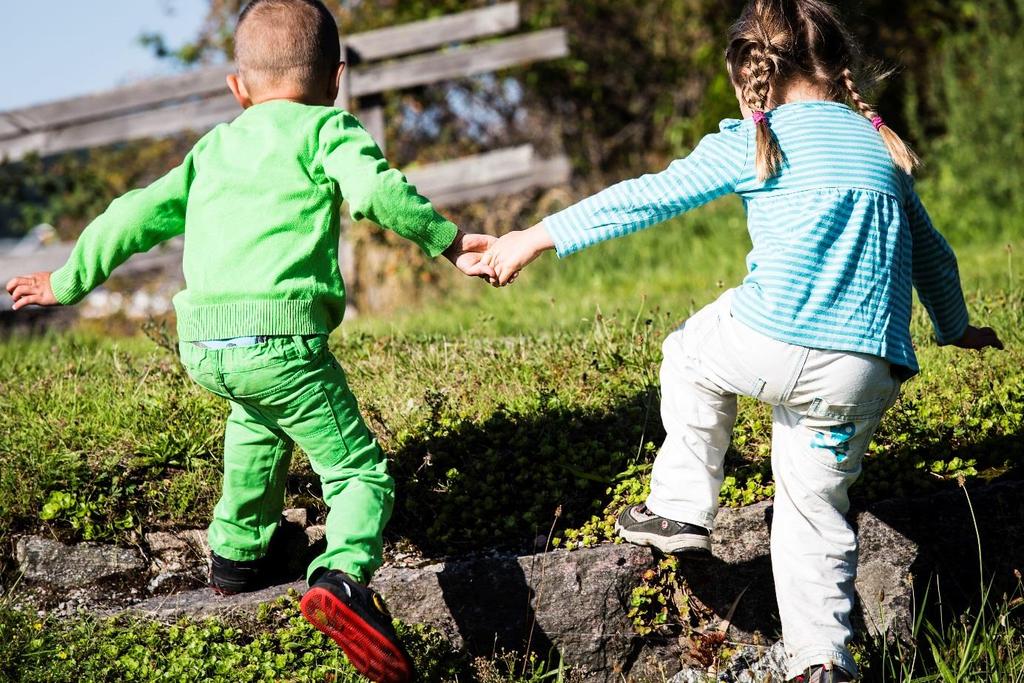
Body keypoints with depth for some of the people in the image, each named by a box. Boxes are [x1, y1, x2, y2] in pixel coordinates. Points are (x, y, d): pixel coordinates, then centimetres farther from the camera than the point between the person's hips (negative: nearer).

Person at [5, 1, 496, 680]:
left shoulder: (213, 147, 25)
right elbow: (374, 188, -10)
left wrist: (68, 281, 38)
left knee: (261, 416, 37)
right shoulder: (326, 127, 9)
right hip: (280, 336, -6)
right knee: (359, 470, 0)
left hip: (201, 344, 6)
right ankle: (345, 576, -27)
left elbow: (139, 215, 28)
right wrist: (449, 240, -4)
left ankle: (238, 553, 44)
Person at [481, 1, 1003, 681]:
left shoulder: (759, 139, 5)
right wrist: (956, 327, 50)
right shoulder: (882, 146, 21)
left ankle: (683, 509, 24)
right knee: (816, 513, 19)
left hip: (774, 348, -5)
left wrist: (538, 237, 11)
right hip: (866, 378, 5)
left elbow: (649, 197, 4)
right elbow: (932, 253, 32)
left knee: (691, 353, 28)